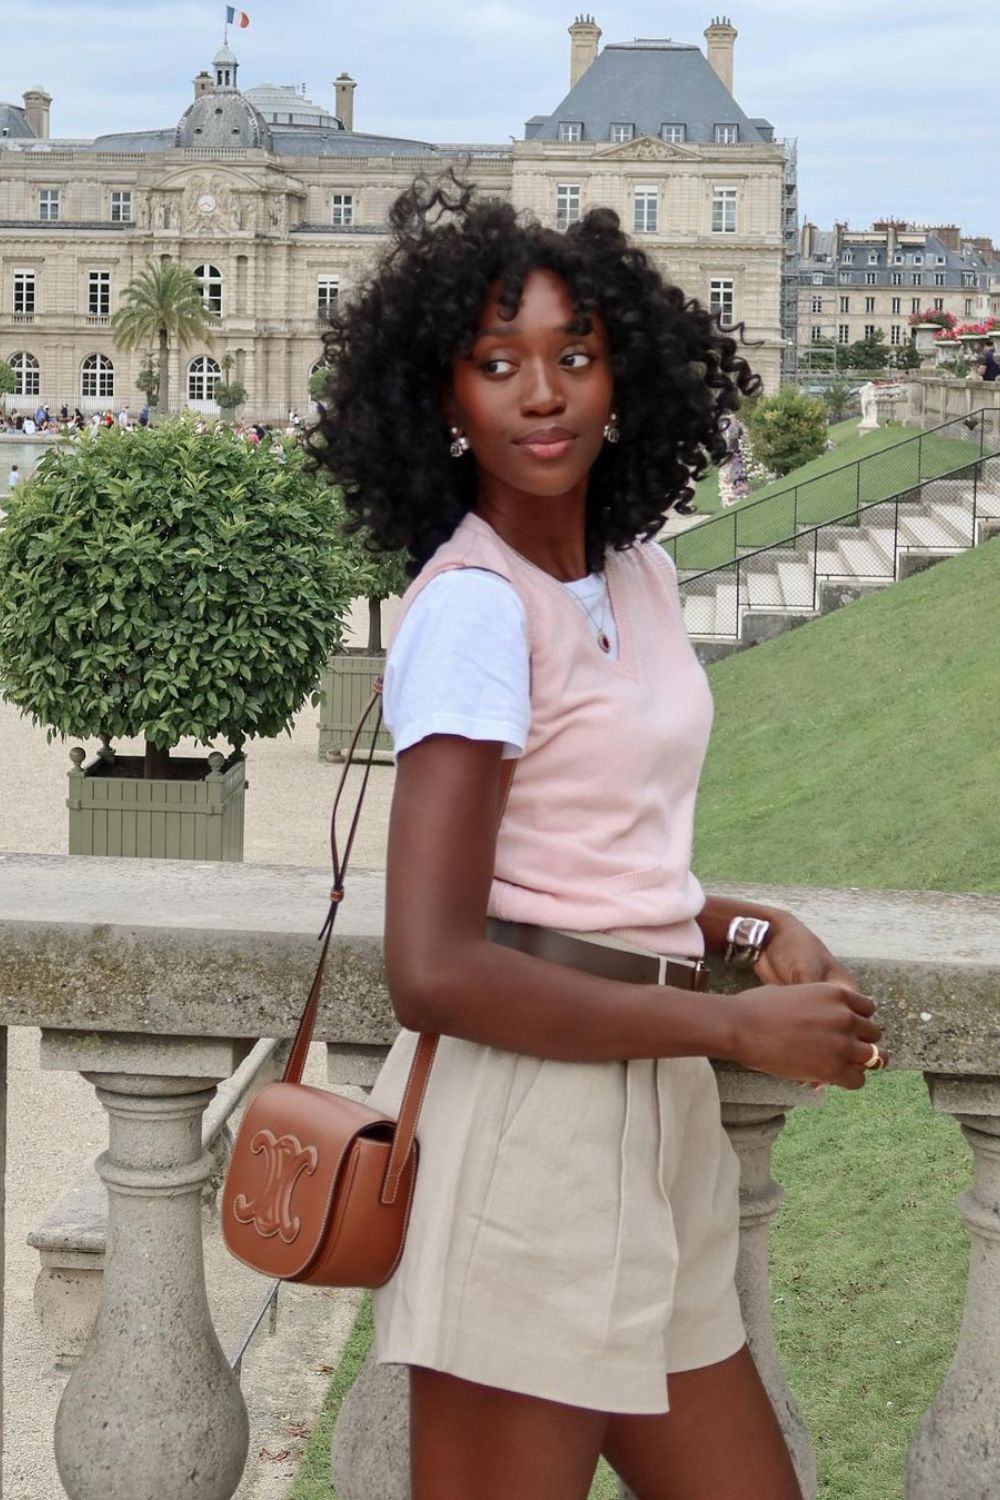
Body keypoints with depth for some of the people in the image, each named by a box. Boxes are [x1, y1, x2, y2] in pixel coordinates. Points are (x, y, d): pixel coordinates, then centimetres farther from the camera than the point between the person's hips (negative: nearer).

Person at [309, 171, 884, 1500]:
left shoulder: (641, 576, 10)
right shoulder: (475, 604, -15)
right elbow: (433, 971, -22)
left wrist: (745, 928, 3)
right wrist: (734, 1026, -14)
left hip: (650, 1127, 8)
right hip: (525, 1112, -8)